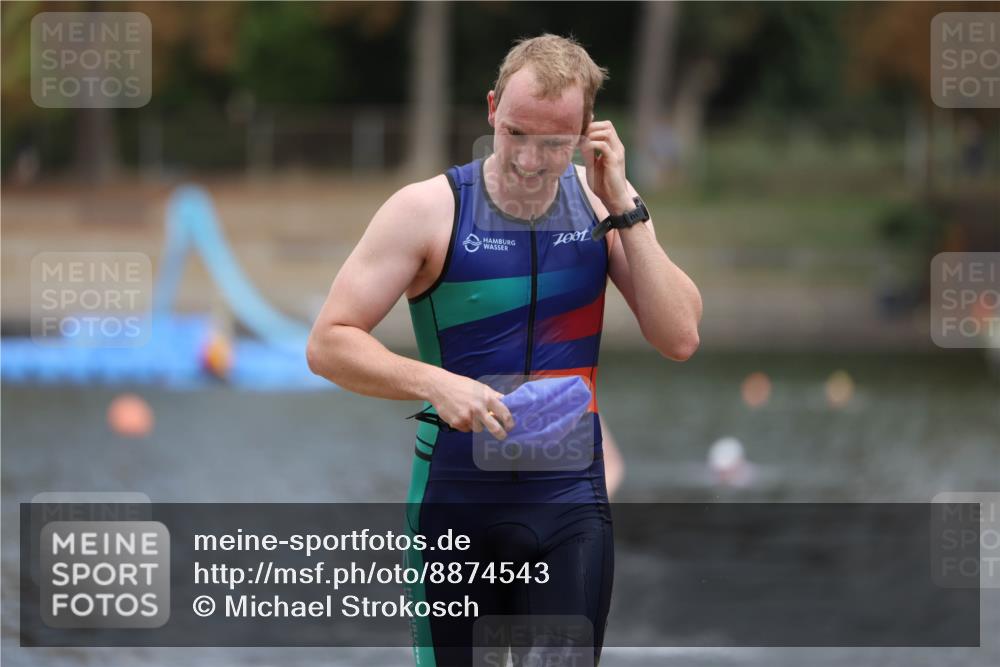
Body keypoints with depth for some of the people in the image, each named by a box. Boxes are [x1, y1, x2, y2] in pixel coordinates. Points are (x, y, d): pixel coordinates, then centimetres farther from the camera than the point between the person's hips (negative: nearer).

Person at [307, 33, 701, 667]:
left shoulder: (599, 202, 1)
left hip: (571, 502, 2)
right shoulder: (429, 210, -8)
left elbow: (679, 338, -6)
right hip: (457, 503, -2)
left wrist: (624, 209, -12)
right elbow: (329, 344, -9)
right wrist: (434, 383, -25)